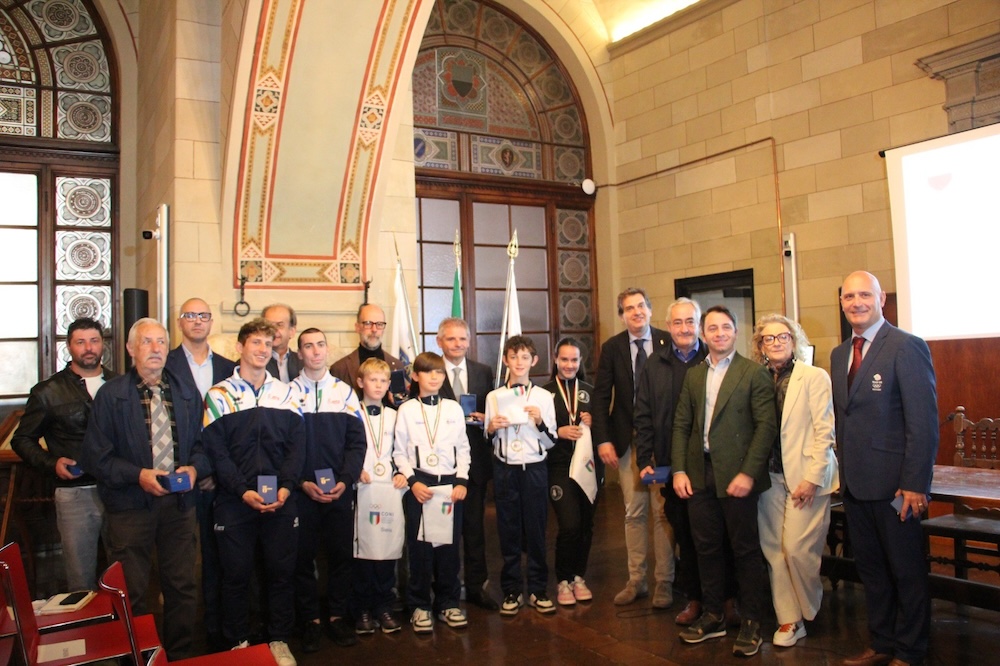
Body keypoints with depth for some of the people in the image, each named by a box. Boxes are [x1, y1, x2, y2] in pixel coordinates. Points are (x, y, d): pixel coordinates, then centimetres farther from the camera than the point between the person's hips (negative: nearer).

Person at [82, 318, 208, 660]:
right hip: (131, 504, -3)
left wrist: (194, 468, -9)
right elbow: (96, 456, -7)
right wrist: (138, 475, -18)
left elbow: (202, 443, 11)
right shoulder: (110, 395, -4)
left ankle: (180, 656, 28)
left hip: (180, 503, 3)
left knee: (182, 587, 12)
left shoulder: (187, 394, 8)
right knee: (131, 592, 7)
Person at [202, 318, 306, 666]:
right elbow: (216, 451, -4)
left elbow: (297, 445, 4)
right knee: (236, 574, 6)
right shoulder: (219, 395, 2)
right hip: (234, 501, -2)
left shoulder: (287, 394, 8)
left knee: (282, 571, 7)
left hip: (281, 500, 2)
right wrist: (243, 491, -14)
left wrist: (285, 488, -9)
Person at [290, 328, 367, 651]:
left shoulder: (345, 392, 5)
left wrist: (345, 481, -9)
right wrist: (302, 482, -12)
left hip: (340, 490, 1)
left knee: (342, 553, 6)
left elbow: (357, 441, 2)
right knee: (303, 555, 6)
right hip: (302, 491, -1)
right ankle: (309, 620, 19)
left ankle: (338, 615, 20)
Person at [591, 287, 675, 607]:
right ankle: (636, 581, 20)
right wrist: (603, 440, -7)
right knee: (634, 513, 9)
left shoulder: (668, 342, -1)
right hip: (627, 440, 2)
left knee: (663, 512, 4)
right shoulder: (611, 347, 3)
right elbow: (601, 397, 1)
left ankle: (664, 582, 15)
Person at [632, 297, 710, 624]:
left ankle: (723, 597, 21)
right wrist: (644, 460, 0)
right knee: (684, 534, 11)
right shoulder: (654, 364, 7)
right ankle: (694, 597, 24)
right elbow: (643, 417, 6)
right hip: (670, 466, 3)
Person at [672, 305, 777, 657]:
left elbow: (766, 425, -9)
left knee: (746, 549, 5)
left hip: (736, 474, -4)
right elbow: (681, 425, 11)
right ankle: (712, 615, 25)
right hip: (699, 473, 5)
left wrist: (748, 473, -15)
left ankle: (751, 621, 18)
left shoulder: (754, 373, -3)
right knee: (706, 547, 12)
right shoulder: (693, 375, 12)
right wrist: (679, 470, 2)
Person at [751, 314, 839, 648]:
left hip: (805, 478, -4)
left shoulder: (815, 377, -5)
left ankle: (809, 611, 19)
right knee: (774, 551, 6)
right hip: (770, 478, 5)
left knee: (797, 548, -7)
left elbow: (825, 431, -9)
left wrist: (812, 478, -13)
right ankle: (788, 620, 19)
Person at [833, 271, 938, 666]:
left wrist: (915, 484, -18)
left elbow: (924, 421, -15)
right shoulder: (839, 355, 12)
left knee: (907, 571, 8)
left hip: (894, 484, -7)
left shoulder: (908, 348, -11)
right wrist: (845, 472, 9)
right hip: (855, 484, 7)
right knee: (870, 569, 17)